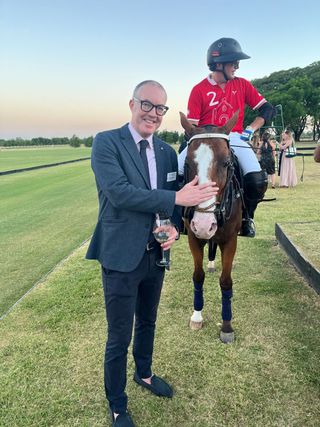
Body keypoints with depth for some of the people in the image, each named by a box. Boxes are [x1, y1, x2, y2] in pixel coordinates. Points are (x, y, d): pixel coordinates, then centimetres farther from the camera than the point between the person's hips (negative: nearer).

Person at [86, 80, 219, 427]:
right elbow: (118, 192, -25)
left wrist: (174, 228, -9)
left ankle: (144, 373, 53)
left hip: (156, 254, 6)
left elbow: (174, 200, 12)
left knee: (147, 324, 26)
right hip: (121, 257, -6)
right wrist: (177, 198, -28)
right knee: (119, 338, 9)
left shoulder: (167, 152, 6)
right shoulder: (106, 142, -12)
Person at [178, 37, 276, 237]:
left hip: (234, 138, 1)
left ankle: (247, 215, 7)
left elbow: (268, 109, 8)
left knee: (257, 180, -22)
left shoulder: (242, 85, 7)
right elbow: (191, 125, -1)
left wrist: (250, 130, -4)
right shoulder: (199, 89, 0)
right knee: (177, 172, -21)